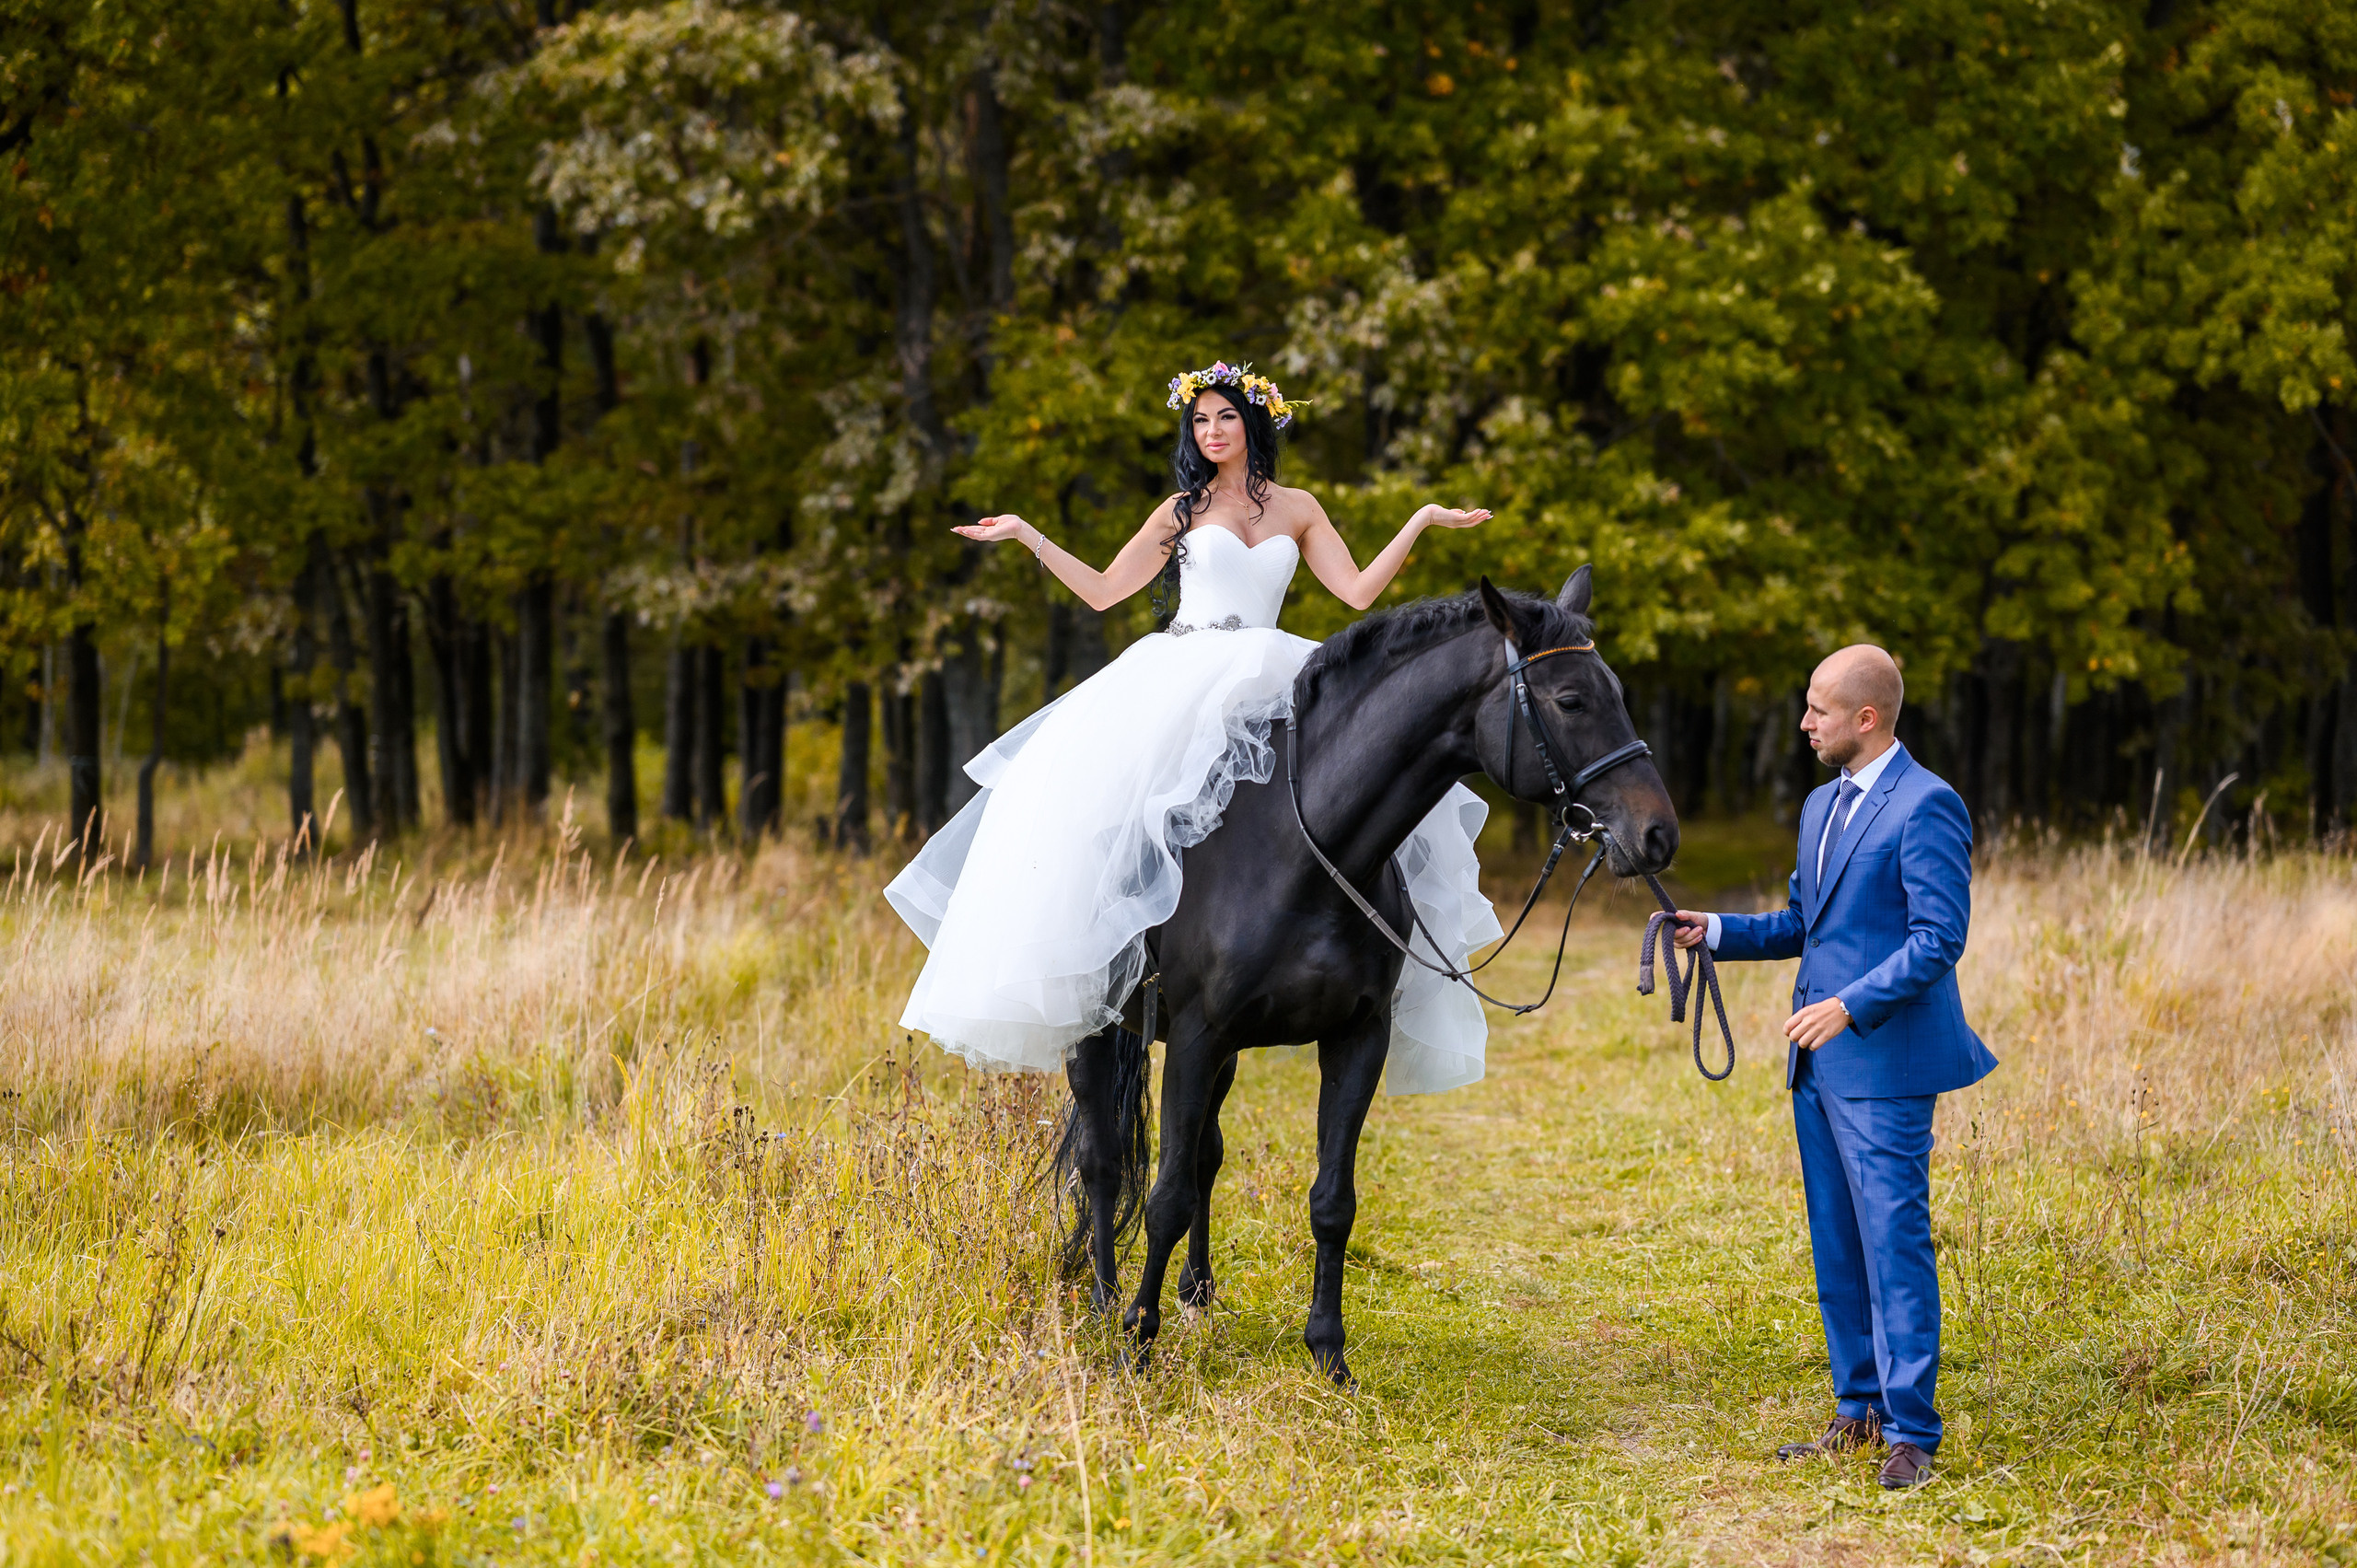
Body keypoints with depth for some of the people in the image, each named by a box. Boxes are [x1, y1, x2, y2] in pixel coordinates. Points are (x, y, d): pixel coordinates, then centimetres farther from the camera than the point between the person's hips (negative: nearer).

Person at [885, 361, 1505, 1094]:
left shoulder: (1298, 510, 16)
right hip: (1179, 677, -1)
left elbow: (1358, 591, 9)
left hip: (1265, 677, 1)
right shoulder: (1184, 511, 13)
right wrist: (1029, 537, 9)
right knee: (1099, 784, -24)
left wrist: (1421, 522, 5)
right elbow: (1103, 591, 13)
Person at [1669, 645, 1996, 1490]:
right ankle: (1859, 1410, 22)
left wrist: (1850, 1005, -25)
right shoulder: (1822, 805, 16)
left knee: (1894, 1241, -8)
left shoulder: (1925, 806, -12)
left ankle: (1911, 1430, -5)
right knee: (1835, 1244, 13)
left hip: (1884, 1061, -9)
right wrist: (1718, 930, 8)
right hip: (1820, 1061, 9)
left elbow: (1939, 940, -18)